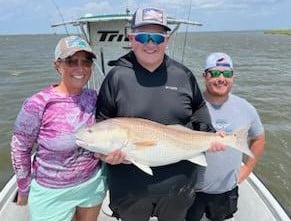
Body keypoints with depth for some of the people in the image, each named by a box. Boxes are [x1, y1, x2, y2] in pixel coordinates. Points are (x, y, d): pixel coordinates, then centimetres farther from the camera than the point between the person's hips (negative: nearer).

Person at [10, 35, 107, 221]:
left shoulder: (94, 97, -8)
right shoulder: (38, 104, -21)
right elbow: (20, 148, -9)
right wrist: (23, 189, -1)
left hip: (93, 183, 4)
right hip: (52, 191, -4)